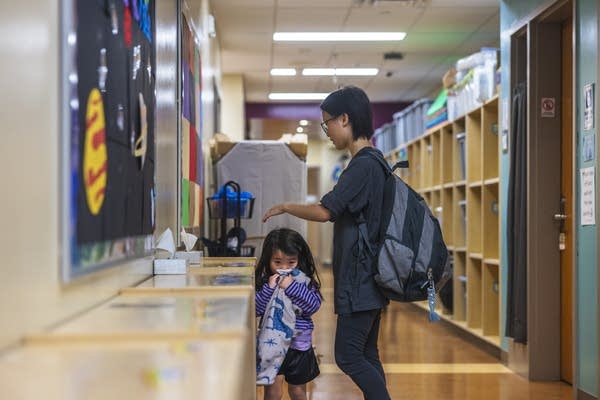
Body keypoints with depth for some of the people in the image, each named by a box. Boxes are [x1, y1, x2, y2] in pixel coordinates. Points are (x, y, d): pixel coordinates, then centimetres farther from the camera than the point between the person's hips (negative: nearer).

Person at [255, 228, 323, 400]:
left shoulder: (305, 281, -3)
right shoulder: (264, 282, -4)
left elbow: (314, 305, -15)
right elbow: (255, 309, -11)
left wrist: (292, 287, -22)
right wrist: (269, 288, -21)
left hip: (299, 343, 1)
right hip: (272, 343, -1)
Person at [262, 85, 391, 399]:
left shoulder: (363, 165, -17)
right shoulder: (373, 162, 14)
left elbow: (324, 211, -22)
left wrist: (286, 207, -7)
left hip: (360, 279, -10)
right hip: (368, 278, 10)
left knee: (348, 357, -7)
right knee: (366, 356, 11)